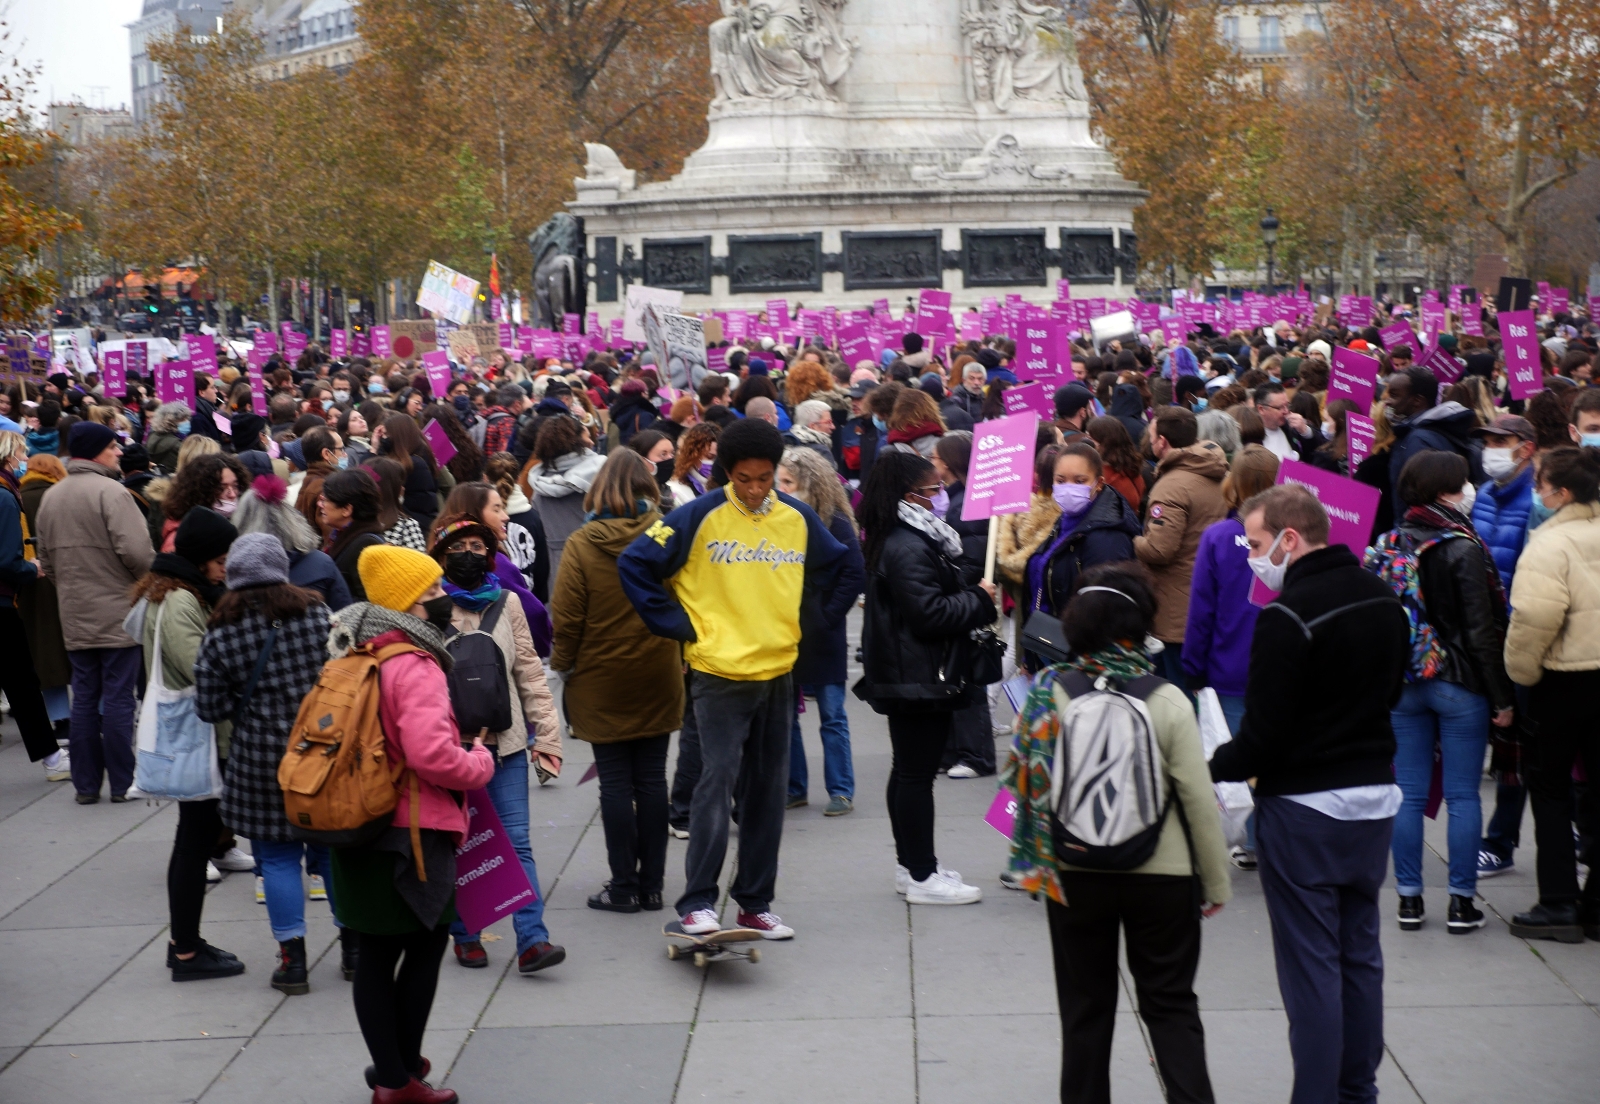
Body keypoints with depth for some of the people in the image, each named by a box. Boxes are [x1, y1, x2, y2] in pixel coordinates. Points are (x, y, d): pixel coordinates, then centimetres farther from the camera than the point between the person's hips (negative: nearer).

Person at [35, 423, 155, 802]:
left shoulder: (51, 497, 8)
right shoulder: (111, 491, -15)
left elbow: (45, 560, 14)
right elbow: (136, 551, -22)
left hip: (75, 618, 6)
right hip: (117, 614, -6)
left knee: (84, 699, 11)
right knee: (118, 698, 0)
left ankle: (86, 784, 15)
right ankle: (122, 783, 5)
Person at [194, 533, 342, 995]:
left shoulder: (220, 635, -7)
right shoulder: (317, 614, -5)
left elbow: (210, 708, -5)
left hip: (262, 758, -2)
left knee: (278, 857, 8)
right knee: (334, 848, 17)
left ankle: (293, 960, 9)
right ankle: (353, 946, 26)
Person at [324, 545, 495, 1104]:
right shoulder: (414, 667, -19)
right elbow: (431, 754, -27)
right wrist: (480, 762, -9)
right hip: (412, 833, -8)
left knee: (375, 952, 11)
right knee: (426, 944, 5)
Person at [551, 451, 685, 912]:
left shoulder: (581, 545, -11)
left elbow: (568, 618, -9)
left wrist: (563, 666, 6)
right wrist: (681, 657, 11)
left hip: (602, 681, -2)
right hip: (658, 678, 2)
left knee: (615, 782, 4)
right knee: (652, 779, 9)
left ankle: (624, 886, 7)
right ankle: (651, 884, 13)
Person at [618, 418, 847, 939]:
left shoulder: (798, 519, 5)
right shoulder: (700, 517, -7)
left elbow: (838, 569, 20)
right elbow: (635, 564, -7)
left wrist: (812, 623, 10)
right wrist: (678, 626, -7)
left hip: (778, 673, 4)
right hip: (719, 672, -4)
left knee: (768, 789, 8)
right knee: (717, 781, -11)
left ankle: (756, 903, 17)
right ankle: (697, 902, -7)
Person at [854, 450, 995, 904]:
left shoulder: (911, 539, 13)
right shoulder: (908, 549, -21)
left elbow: (947, 590, 19)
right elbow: (931, 612, -25)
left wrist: (976, 589, 2)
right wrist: (979, 601, -12)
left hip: (903, 675, 11)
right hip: (919, 676, -11)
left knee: (909, 769, 16)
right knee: (917, 772, -6)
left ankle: (910, 865, 26)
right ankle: (922, 876, -1)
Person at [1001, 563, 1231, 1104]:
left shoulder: (1049, 692, -9)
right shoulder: (1167, 702, -13)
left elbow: (1025, 778, -3)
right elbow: (1199, 800, -10)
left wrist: (1042, 863, 12)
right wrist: (1216, 884, 0)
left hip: (1075, 876, 1)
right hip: (1162, 876, -1)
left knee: (1086, 1009, 15)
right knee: (1171, 1007, 12)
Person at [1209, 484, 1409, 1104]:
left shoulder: (1289, 617, -20)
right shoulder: (1384, 600, 5)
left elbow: (1263, 736, -19)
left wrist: (1210, 769, -4)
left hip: (1305, 806, -8)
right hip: (1377, 796, 8)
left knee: (1310, 961, 0)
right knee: (1360, 951, 16)